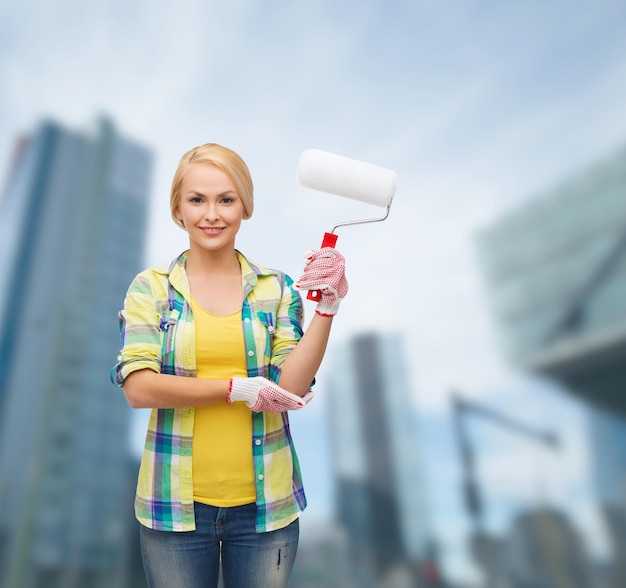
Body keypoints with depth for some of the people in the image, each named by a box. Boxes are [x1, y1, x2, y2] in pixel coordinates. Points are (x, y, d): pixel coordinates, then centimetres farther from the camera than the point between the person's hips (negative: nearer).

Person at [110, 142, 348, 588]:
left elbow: (292, 388, -10)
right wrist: (240, 389, -15)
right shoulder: (151, 288, -2)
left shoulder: (277, 289, -2)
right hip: (175, 504, 0)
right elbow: (138, 388, -12)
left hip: (264, 503, 1)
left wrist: (328, 306, -19)